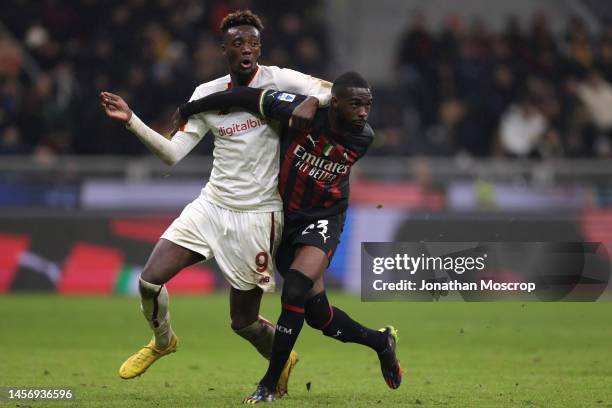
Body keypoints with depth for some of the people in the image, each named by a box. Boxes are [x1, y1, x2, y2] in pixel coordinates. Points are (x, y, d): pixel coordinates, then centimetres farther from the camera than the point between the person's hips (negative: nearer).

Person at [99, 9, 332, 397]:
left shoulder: (277, 81, -6)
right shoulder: (206, 94, 4)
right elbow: (173, 153, 3)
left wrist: (312, 102, -30)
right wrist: (131, 121, -6)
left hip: (257, 216, -3)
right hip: (211, 205, 4)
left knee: (243, 321, 1)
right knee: (150, 280, -10)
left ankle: (283, 359, 35)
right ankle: (163, 341, 22)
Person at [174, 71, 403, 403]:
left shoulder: (363, 138, -13)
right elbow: (248, 96, -15)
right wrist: (188, 110, -8)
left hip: (323, 219, -1)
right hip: (285, 217, 1)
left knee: (294, 293, -23)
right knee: (317, 313, 4)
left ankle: (269, 385, -12)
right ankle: (381, 342, 32)